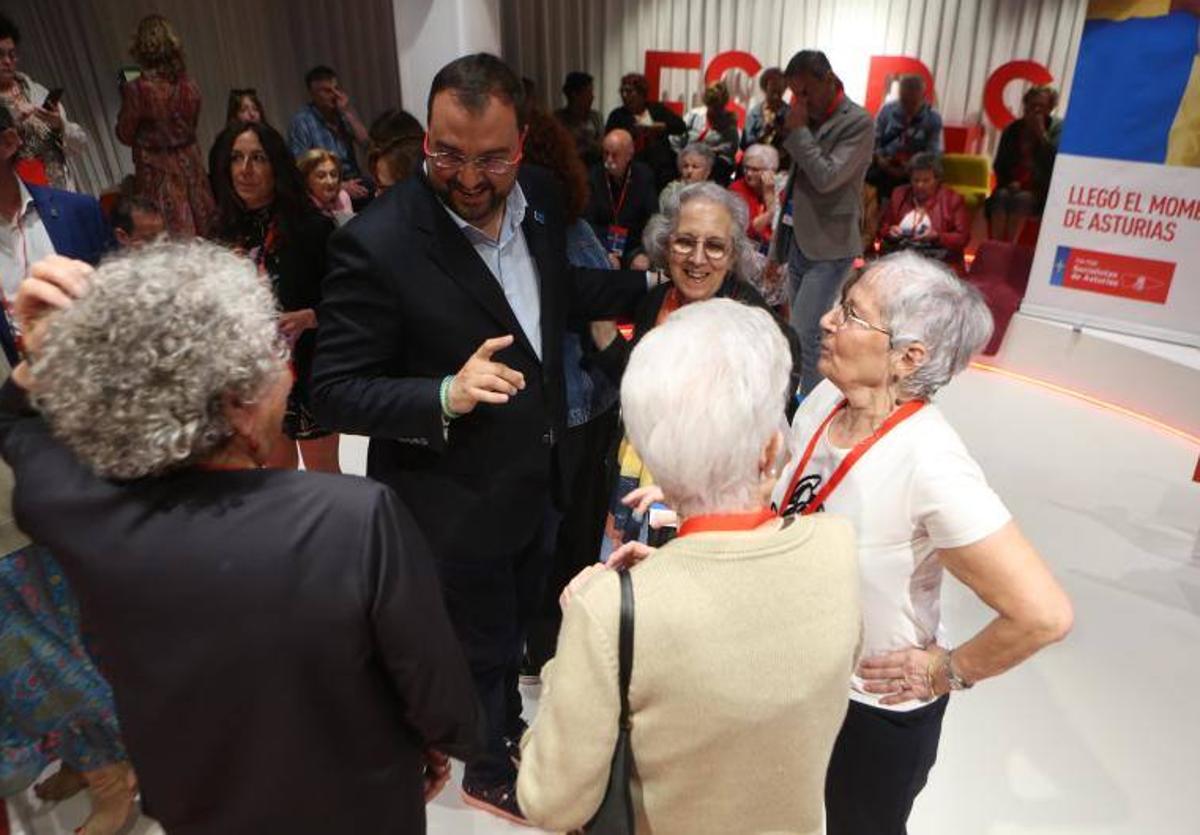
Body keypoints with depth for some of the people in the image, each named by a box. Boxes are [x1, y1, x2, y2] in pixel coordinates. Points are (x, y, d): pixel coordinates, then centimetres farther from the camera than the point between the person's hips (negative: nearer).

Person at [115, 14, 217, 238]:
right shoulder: (188, 85, -3)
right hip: (189, 164, 4)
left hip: (157, 171, -4)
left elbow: (125, 135, -1)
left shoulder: (137, 89, -13)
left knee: (167, 240, -1)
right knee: (201, 232, 9)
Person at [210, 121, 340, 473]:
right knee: (277, 470, 20)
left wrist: (306, 318, -27)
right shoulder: (229, 233, 2)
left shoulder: (311, 226, -12)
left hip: (308, 371, -5)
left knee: (323, 470, 10)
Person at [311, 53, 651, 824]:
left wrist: (651, 285, 16)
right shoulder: (377, 244, -27)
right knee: (479, 650, 19)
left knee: (514, 626, 30)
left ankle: (507, 725, 60)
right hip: (457, 503, -6)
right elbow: (335, 393, -21)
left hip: (538, 479, 6)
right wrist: (445, 395, -36)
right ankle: (489, 773, 50)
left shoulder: (540, 195, -7)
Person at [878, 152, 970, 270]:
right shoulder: (899, 194, 12)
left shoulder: (953, 199, 3)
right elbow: (882, 229, 16)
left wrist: (937, 237, -17)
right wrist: (890, 232, -8)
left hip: (937, 262, -2)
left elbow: (963, 238, 0)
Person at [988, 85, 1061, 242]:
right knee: (1002, 195, -29)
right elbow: (999, 165, 12)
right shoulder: (1012, 129, 9)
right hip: (1013, 185, 3)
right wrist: (1009, 182, -7)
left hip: (1041, 190, -3)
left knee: (1022, 198, -33)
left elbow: (1056, 160, -16)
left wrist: (1041, 132, -16)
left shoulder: (1057, 129, 0)